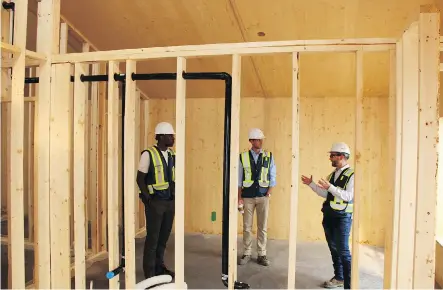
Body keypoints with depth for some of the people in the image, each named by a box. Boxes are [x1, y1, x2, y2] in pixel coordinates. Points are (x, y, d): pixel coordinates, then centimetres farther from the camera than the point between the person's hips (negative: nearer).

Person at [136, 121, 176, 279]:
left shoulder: (172, 154, 7)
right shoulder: (148, 154, -11)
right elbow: (140, 179, -9)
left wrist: (175, 195, 5)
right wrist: (148, 199, -13)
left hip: (170, 201, 6)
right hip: (155, 202, -6)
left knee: (164, 236, 16)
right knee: (153, 237, 5)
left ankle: (159, 266, 33)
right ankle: (149, 272, 20)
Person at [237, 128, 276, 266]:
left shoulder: (269, 156, 1)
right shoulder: (243, 157, -2)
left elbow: (272, 176, 5)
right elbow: (239, 179, 0)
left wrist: (269, 193, -5)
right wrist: (239, 197, -3)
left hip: (263, 196, 1)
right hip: (247, 196, -1)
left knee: (262, 227, 7)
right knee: (247, 227, 7)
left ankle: (261, 255, 20)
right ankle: (246, 254, 21)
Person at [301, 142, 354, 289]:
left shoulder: (351, 175, -12)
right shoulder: (332, 174, 11)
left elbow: (348, 196, -23)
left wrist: (330, 187, -30)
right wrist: (311, 184, 9)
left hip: (342, 217, -8)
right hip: (329, 216, 8)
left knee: (343, 251, -5)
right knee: (333, 248, 17)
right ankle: (338, 277, 33)